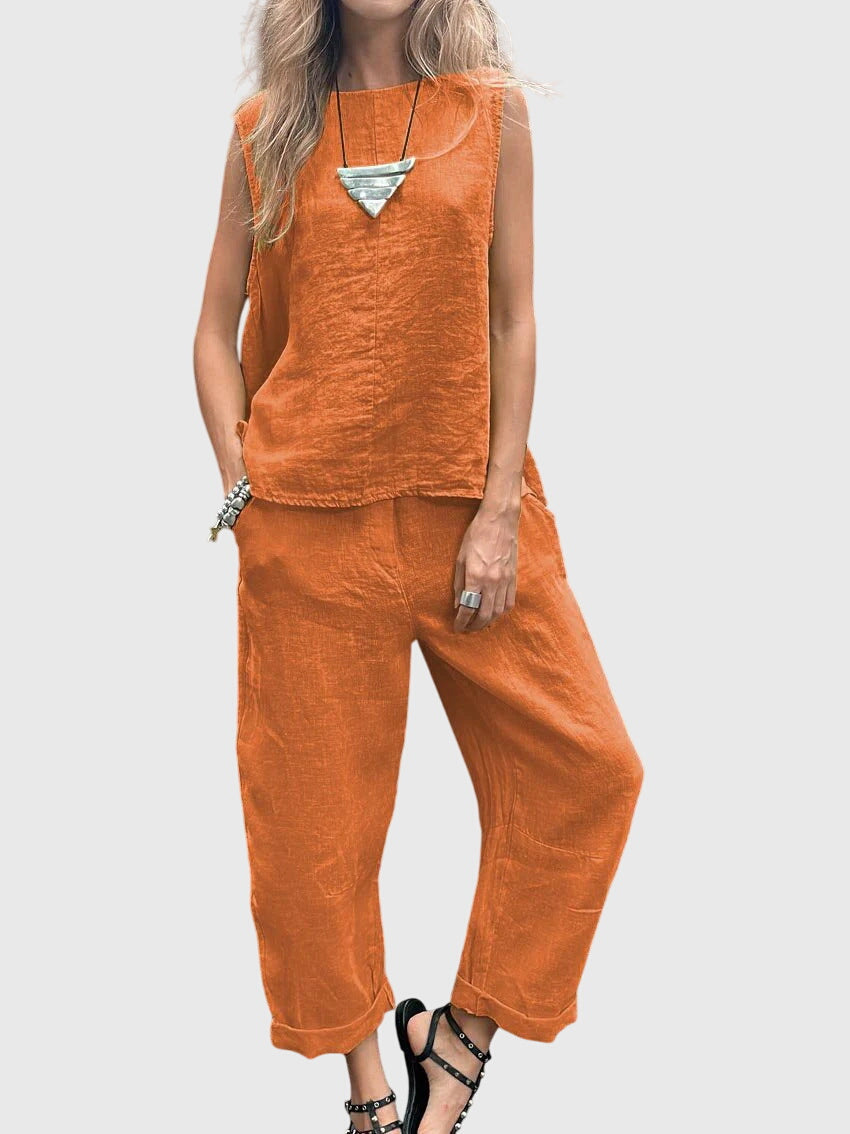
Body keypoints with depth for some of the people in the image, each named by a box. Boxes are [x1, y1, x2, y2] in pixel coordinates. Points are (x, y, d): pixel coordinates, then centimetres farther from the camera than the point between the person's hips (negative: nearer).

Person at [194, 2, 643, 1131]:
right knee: (317, 797, 5)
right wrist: (241, 484, -2)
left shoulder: (494, 112, 5)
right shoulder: (267, 130, 7)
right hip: (307, 515, 0)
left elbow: (513, 321, 1)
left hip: (465, 496, 1)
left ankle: (463, 1030, 17)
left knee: (585, 766, -3)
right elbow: (216, 329, 10)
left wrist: (501, 506, -6)